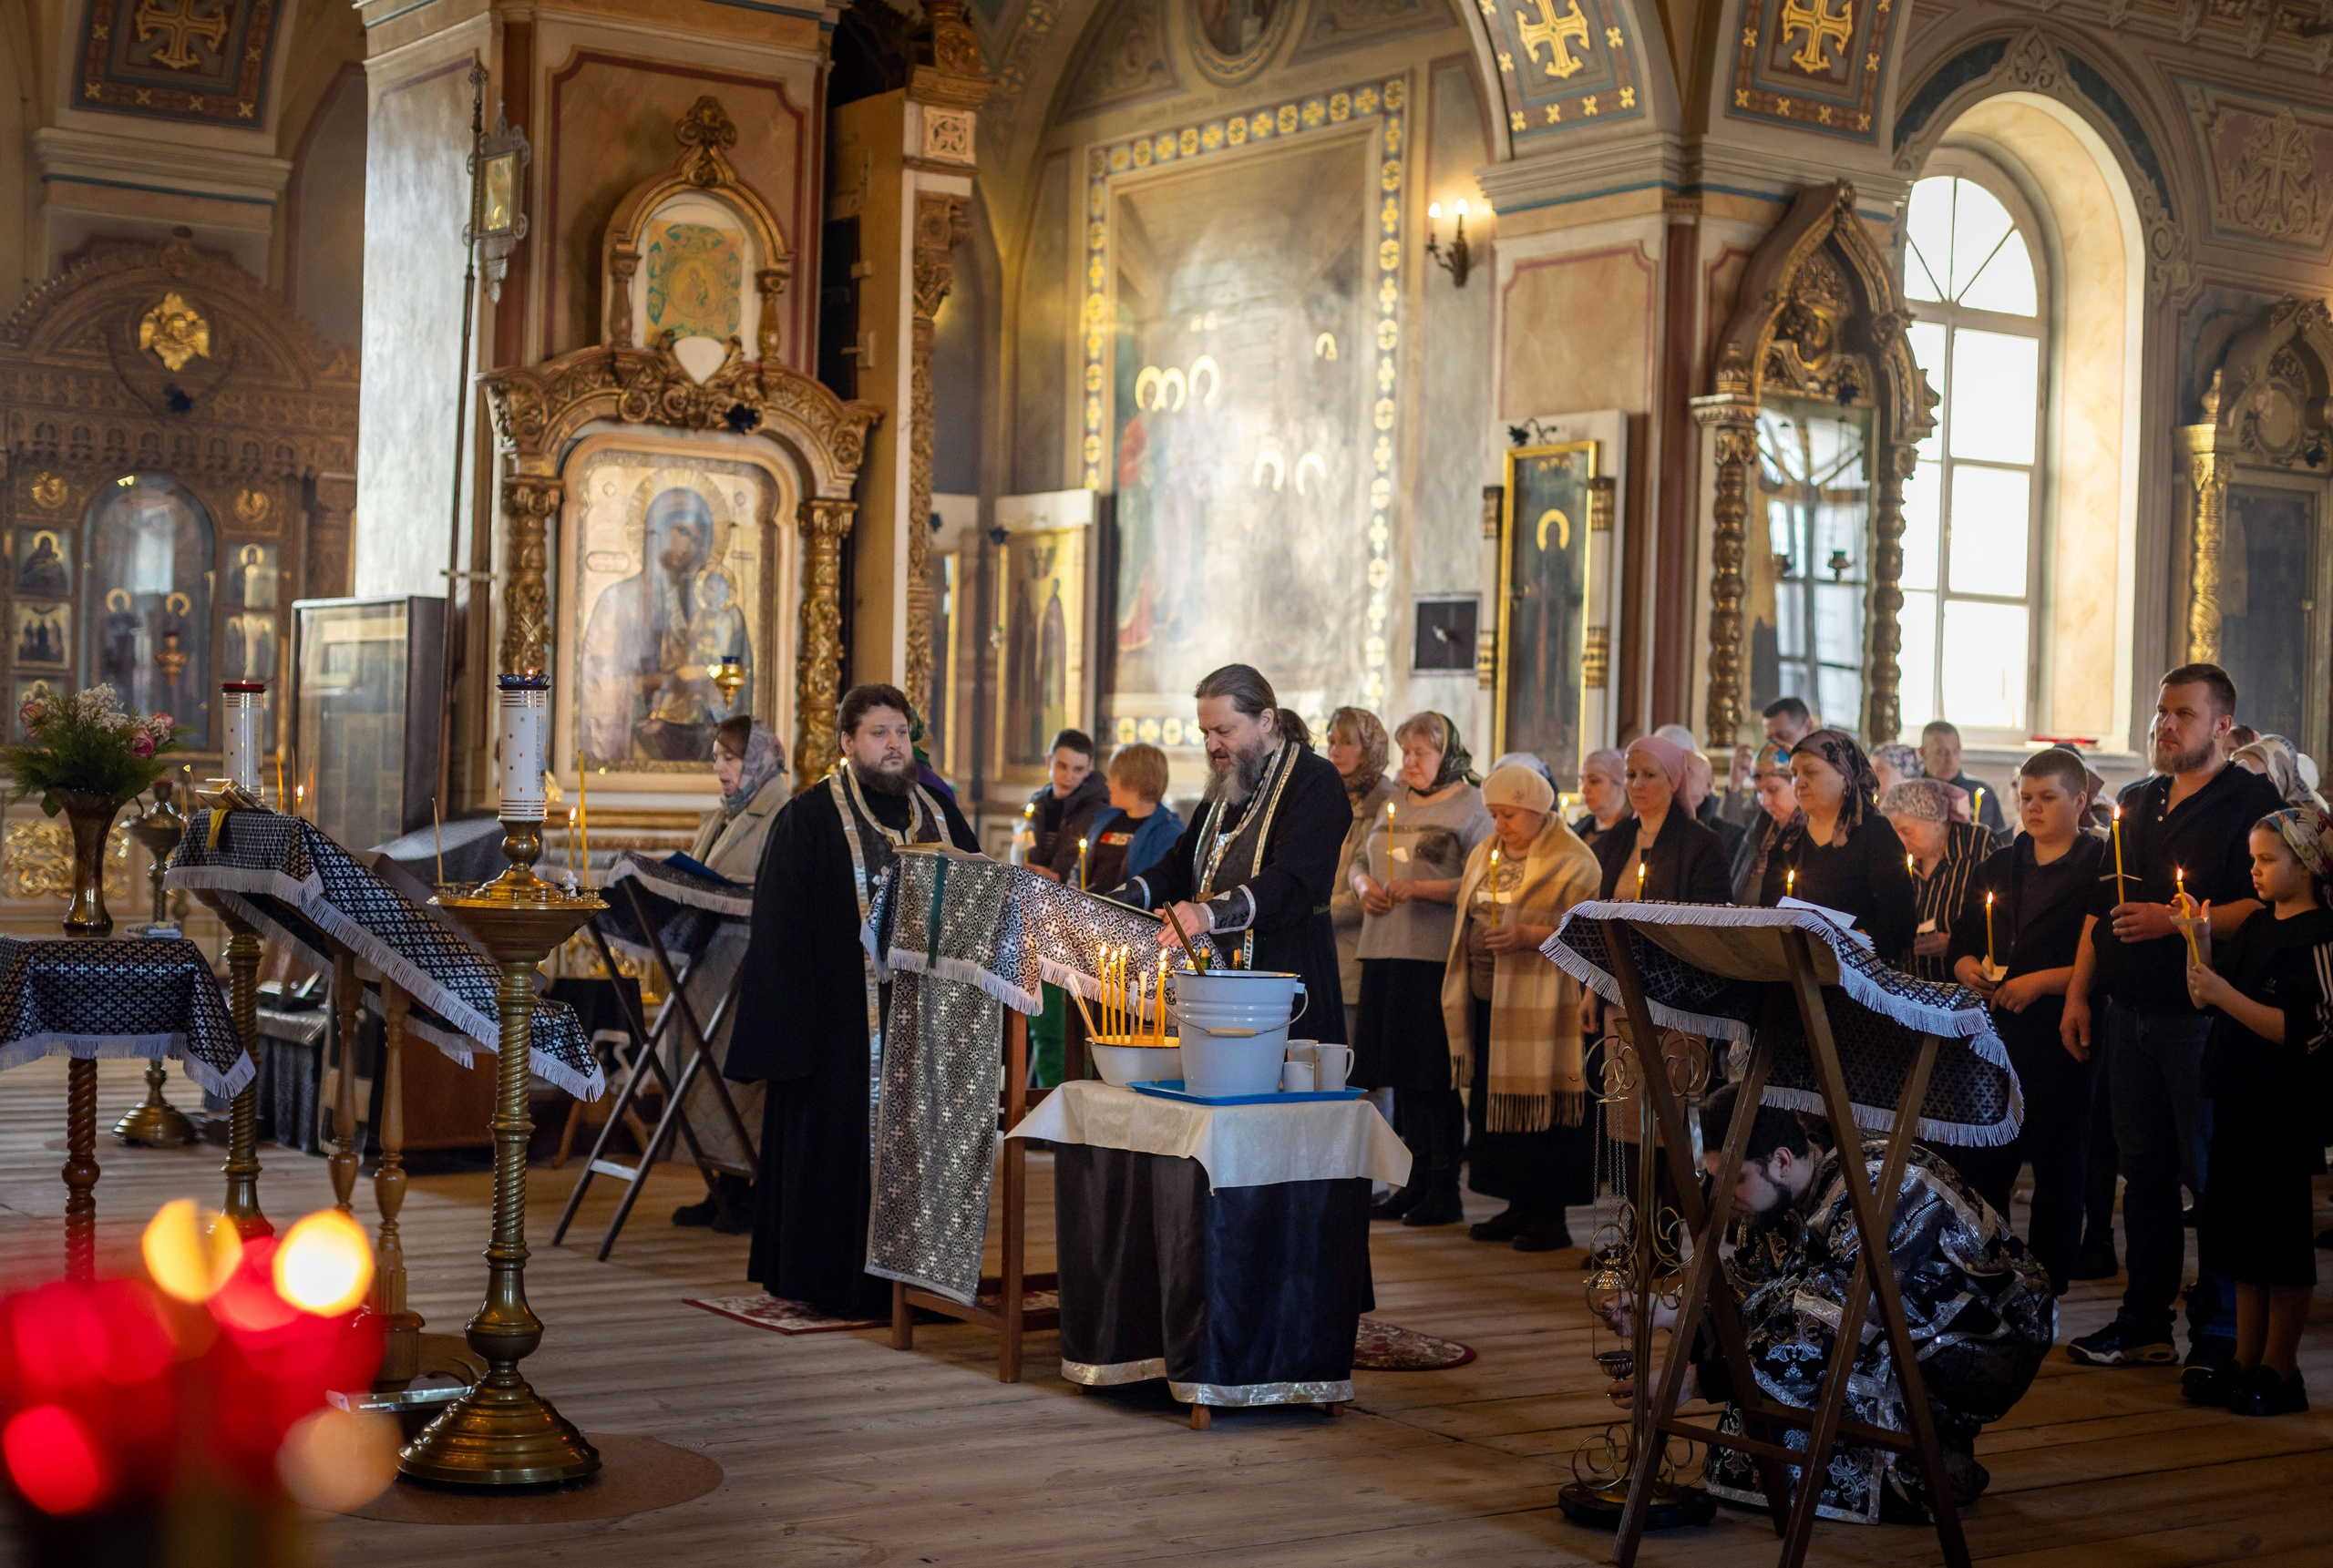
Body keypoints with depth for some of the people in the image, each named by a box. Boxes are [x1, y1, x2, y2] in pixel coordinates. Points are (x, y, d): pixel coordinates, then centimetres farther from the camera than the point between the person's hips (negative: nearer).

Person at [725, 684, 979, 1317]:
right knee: (839, 1140, -1)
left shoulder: (943, 818, 13)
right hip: (842, 1020, -5)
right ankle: (830, 1282, 8)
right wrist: (789, 1023, -14)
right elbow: (779, 929, -6)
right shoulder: (809, 819, -2)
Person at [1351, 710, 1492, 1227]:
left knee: (1435, 1073, -5)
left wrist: (1419, 888, -17)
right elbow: (1361, 861, 26)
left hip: (1439, 956, -7)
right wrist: (1364, 884, 5)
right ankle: (1416, 1180, 17)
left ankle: (1444, 1189, 2)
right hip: (1386, 951, 7)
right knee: (1401, 1070, 8)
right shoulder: (1395, 804, 18)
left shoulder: (1471, 806, -2)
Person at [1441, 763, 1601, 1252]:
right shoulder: (1484, 854, 16)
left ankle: (1550, 1216, 2)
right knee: (1493, 1102, 7)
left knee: (1541, 1105, -5)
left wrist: (1529, 936, -22)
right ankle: (1519, 1206, 17)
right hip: (1487, 999, 7)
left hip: (1541, 1005, -7)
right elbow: (1467, 922, 24)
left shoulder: (1570, 860, -7)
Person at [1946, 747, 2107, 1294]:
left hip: (2063, 1033, -5)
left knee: (2058, 1164, 3)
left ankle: (2047, 1279, 12)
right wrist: (1970, 969, -6)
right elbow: (1962, 945, 16)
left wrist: (2039, 982, -19)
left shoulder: (2100, 868, -4)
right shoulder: (1998, 868, 16)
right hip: (1999, 1031, 6)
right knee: (1977, 1160, 6)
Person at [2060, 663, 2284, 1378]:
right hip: (2128, 1013, 7)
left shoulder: (2250, 801, -6)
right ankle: (2143, 1322, 20)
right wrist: (2078, 993, 13)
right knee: (2144, 1170, 12)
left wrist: (2176, 922, -21)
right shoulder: (2136, 803, 17)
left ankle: (2218, 1332, 5)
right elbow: (2102, 907, 20)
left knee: (2211, 1177, -3)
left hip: (2203, 1017, -7)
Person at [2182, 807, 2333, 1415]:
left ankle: (2279, 1372, 9)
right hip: (2238, 1101, 8)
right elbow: (2203, 996, 15)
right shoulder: (2256, 925, 11)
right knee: (2237, 1232, 13)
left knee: (2281, 1237, 0)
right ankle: (2245, 1361, 23)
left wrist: (2225, 994, -23)